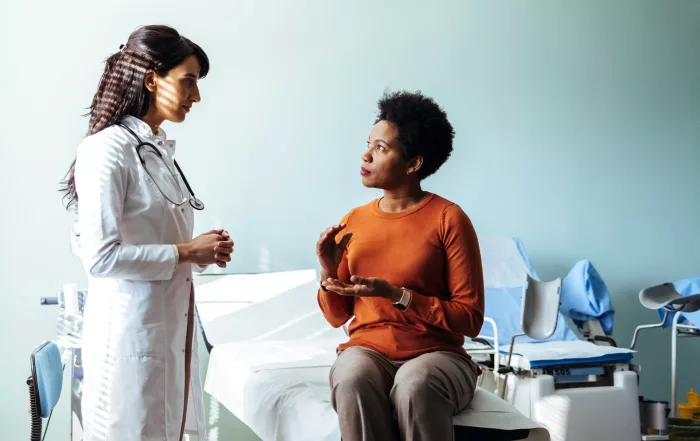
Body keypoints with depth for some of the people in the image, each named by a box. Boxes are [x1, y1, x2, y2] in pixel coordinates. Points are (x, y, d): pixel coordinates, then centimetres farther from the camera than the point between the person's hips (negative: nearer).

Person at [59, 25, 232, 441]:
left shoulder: (161, 148, 10)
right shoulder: (108, 149, -15)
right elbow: (100, 257, -21)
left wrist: (203, 249, 1)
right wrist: (185, 253, -15)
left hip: (173, 324, 8)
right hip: (131, 330, -8)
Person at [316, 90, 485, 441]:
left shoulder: (448, 218, -5)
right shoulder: (352, 222, 9)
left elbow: (470, 319, -8)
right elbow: (337, 316, 14)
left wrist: (395, 294, -18)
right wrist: (329, 271, -6)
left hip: (435, 355, -3)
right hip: (367, 350, 3)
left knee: (415, 385, -37)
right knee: (353, 378, -32)